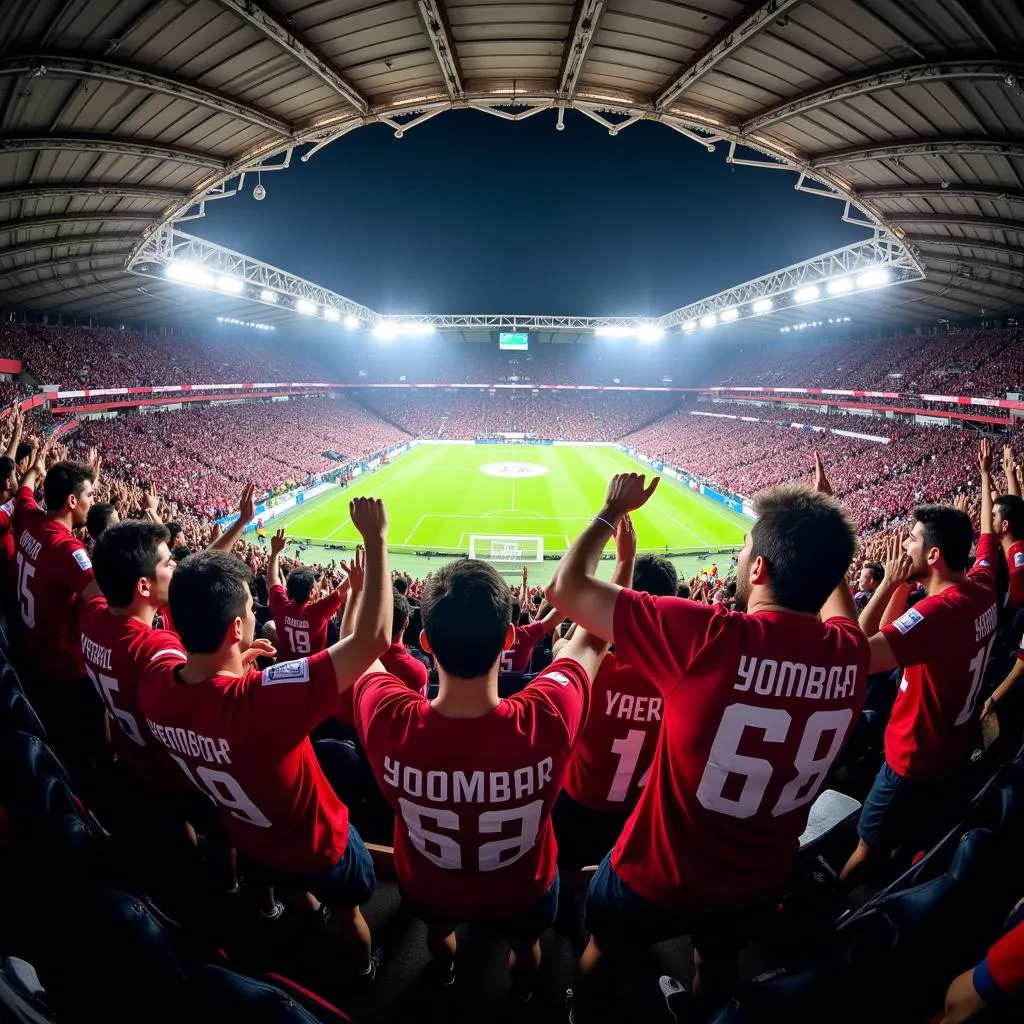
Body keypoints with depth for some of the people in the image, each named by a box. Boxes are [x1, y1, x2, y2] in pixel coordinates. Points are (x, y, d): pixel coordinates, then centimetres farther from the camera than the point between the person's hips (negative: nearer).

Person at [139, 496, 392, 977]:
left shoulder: (154, 686, -26)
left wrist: (233, 663, -7)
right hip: (315, 842, -5)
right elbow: (372, 639, -49)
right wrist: (376, 540, -44)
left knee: (280, 881, 40)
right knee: (347, 908, 30)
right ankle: (365, 965, 59)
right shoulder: (262, 700, -48)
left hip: (248, 837, 5)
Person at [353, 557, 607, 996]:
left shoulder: (388, 719, -40)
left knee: (438, 932, 39)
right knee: (525, 946, 37)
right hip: (521, 890, -1)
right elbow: (593, 635, -23)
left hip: (427, 886, 1)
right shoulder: (546, 719, -43)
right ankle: (522, 992, 68)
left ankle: (444, 974, 70)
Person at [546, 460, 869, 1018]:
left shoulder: (708, 637, -36)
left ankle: (581, 1018, 57)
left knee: (602, 947, 30)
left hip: (659, 876, -4)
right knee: (718, 961, 37)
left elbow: (565, 588, -27)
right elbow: (832, 592, 8)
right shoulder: (851, 655, -19)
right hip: (760, 880, 4)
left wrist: (612, 510, -14)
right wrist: (823, 528, 13)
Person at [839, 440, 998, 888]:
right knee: (910, 843, 28)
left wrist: (889, 583, -34)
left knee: (868, 847, 10)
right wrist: (985, 476, 24)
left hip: (915, 759, -8)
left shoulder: (938, 611, -35)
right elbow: (987, 536, 14)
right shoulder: (983, 587, -8)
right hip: (950, 750, 8)